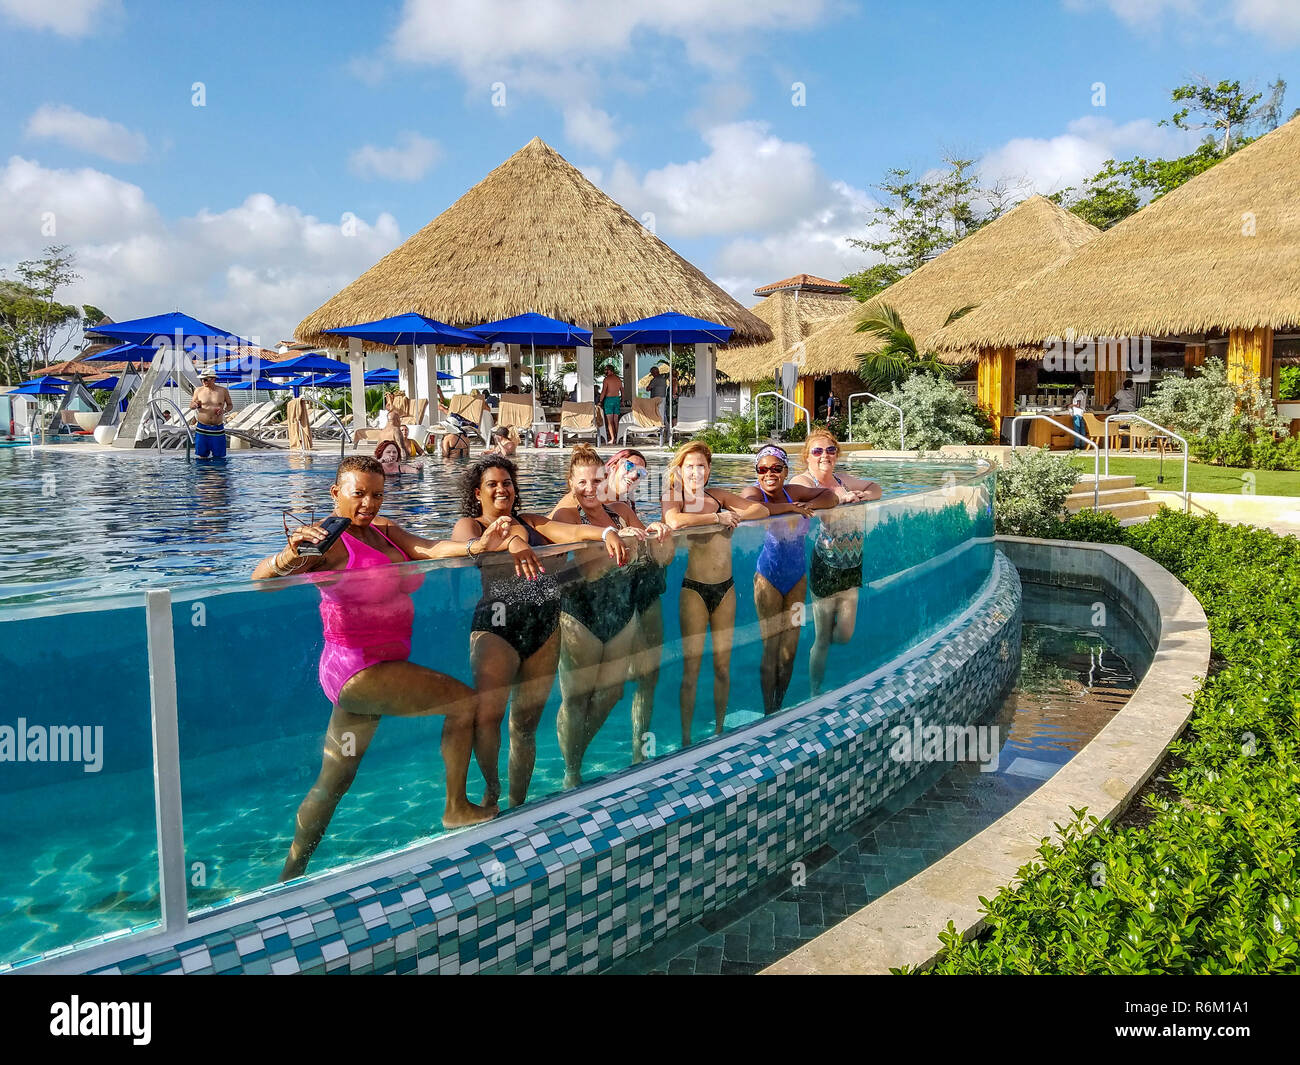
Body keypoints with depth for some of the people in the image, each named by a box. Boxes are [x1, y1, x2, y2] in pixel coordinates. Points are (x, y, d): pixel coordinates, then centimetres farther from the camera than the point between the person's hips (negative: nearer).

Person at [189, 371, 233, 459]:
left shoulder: (223, 390, 2)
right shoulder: (198, 390, 3)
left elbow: (230, 405, 13)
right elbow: (191, 405, 12)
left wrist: (224, 410, -9)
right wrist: (196, 405, -12)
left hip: (218, 429, 0)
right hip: (202, 429, 0)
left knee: (219, 457, 4)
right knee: (201, 456, 3)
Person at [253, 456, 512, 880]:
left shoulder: (384, 530, 10)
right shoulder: (329, 542, -12)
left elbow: (429, 550, -5)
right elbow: (261, 578, -24)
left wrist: (478, 546, -24)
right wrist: (288, 556, -46)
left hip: (370, 675, 8)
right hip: (357, 669, -8)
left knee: (334, 781, 15)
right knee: (464, 701, -7)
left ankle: (291, 874, 28)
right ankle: (456, 808, 6)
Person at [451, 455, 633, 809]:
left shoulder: (531, 522, 20)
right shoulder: (468, 525, 9)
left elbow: (572, 532, 3)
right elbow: (471, 546, -15)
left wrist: (606, 534, -18)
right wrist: (509, 541, -36)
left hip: (546, 624, 4)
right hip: (498, 622, -4)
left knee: (526, 723, 8)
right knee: (487, 715, -20)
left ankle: (518, 803, 23)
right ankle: (492, 789, 6)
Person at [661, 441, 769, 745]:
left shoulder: (717, 495, 8)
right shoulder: (674, 496, -5)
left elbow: (762, 509, 8)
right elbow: (674, 521, -28)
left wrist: (736, 516, -11)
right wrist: (718, 517, -18)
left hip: (725, 587, 4)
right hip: (694, 589, -4)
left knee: (723, 666, 11)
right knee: (691, 668, 0)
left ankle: (719, 730, 26)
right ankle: (686, 738, 12)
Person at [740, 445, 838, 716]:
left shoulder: (794, 491, 4)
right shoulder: (754, 492, -10)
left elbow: (830, 496, 5)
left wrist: (808, 506, -15)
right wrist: (790, 507, -23)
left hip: (797, 578, 5)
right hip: (768, 578, -5)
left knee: (789, 652, 8)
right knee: (770, 651, -2)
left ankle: (779, 708, 23)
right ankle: (768, 712, 10)